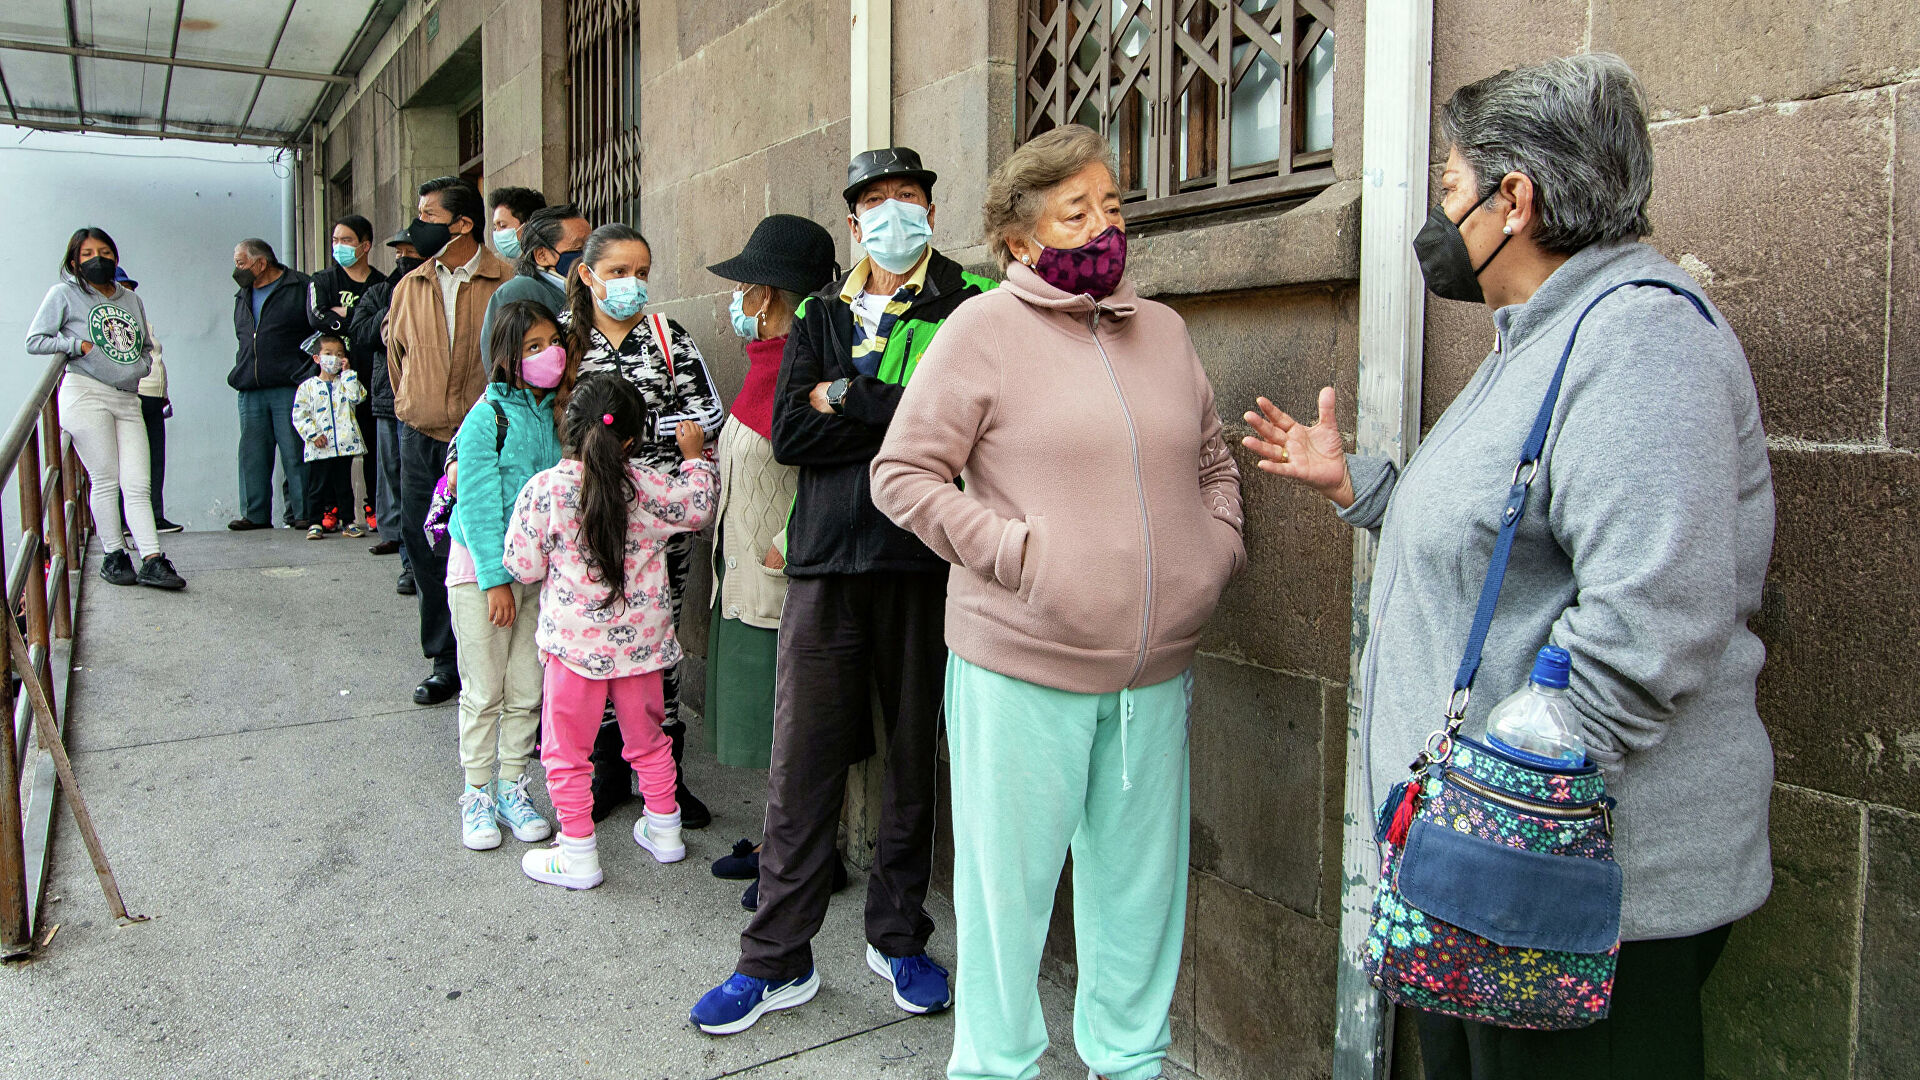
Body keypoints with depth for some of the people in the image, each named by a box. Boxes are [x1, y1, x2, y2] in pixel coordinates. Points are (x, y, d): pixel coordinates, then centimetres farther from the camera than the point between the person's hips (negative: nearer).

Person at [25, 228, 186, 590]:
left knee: (137, 484, -4)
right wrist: (80, 346, -7)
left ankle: (152, 560, -8)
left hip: (128, 400, 4)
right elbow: (35, 340, 1)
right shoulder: (64, 293, 5)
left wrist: (141, 366, 10)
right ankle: (113, 556, 8)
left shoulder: (131, 299, 19)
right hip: (86, 395, -4)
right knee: (105, 479, -3)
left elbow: (147, 346, 29)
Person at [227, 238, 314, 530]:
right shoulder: (243, 296, 21)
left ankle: (301, 511, 2)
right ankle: (255, 514, 11)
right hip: (250, 390, 6)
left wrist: (307, 375, -7)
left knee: (295, 452, -5)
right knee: (252, 453, 5)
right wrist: (241, 373, 19)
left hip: (289, 388, -6)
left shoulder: (301, 287, 0)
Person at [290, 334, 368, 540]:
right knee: (317, 486, 4)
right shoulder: (308, 387, 5)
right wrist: (313, 434, -11)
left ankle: (349, 521, 15)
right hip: (319, 449, -1)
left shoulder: (346, 382, 10)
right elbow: (299, 415, 1)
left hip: (344, 445, 1)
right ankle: (315, 522, 12)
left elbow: (357, 397, -11)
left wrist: (348, 373, -6)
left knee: (344, 485, 8)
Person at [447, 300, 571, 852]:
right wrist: (496, 579, -15)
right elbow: (480, 505, -14)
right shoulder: (488, 417, -12)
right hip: (481, 565, -4)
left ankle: (512, 789, 21)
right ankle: (477, 795, 16)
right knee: (484, 692, 3)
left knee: (527, 691, 7)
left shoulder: (558, 413, 3)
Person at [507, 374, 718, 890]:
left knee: (567, 749, 11)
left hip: (576, 640, -3)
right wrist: (694, 456, 21)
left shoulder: (543, 489, -12)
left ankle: (577, 853, 16)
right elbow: (697, 508, 10)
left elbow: (524, 566, -6)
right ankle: (663, 830, 33)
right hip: (639, 637, 3)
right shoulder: (648, 485, -8)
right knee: (648, 736, 21)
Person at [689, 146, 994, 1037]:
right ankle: (777, 961, 18)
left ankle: (898, 938, 29)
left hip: (926, 562, -2)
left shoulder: (971, 303, 3)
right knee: (801, 762, 4)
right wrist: (904, 415, -8)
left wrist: (848, 401, -7)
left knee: (914, 758, 10)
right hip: (826, 561, 2)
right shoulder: (820, 314, 13)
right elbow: (790, 434, 0)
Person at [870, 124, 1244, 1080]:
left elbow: (1212, 456, 25)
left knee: (1141, 876, 16)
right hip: (1022, 666, -5)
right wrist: (1016, 550, -15)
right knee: (1010, 877, 7)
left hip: (1155, 668, 6)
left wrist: (1217, 542, 9)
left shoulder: (1161, 329, 13)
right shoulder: (985, 328, -5)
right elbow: (901, 473, -7)